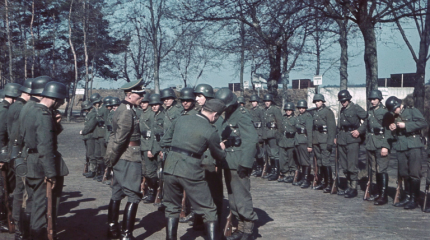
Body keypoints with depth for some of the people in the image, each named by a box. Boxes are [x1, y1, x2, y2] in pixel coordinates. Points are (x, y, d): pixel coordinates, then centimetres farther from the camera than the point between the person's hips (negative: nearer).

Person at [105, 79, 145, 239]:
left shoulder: (122, 109, 13)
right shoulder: (128, 112, -18)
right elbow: (119, 139, -22)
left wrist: (111, 159, 14)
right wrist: (111, 159, -13)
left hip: (121, 160, 10)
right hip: (129, 160, -10)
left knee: (117, 193, 16)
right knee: (134, 196, -5)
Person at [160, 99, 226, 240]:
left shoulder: (181, 119, 6)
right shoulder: (210, 131, -7)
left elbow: (164, 142, 14)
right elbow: (219, 156, 7)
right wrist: (222, 149, 28)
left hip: (170, 168, 5)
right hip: (191, 172, -5)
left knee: (172, 208, 21)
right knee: (209, 211, 7)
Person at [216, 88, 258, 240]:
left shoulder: (241, 116, -13)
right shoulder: (228, 116, 15)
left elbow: (251, 140, -20)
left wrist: (245, 163, -23)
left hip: (238, 165, -9)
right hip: (228, 164, 9)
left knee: (241, 197, -6)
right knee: (232, 198, 13)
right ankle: (240, 227, 23)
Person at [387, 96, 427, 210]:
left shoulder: (412, 111, -3)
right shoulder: (395, 116, 17)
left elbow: (423, 123, -16)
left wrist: (406, 125, -18)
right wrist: (393, 129, 4)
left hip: (414, 146, -7)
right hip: (401, 147, 7)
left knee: (414, 173, -6)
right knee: (404, 174, 9)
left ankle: (414, 199, 0)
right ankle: (407, 197, 18)